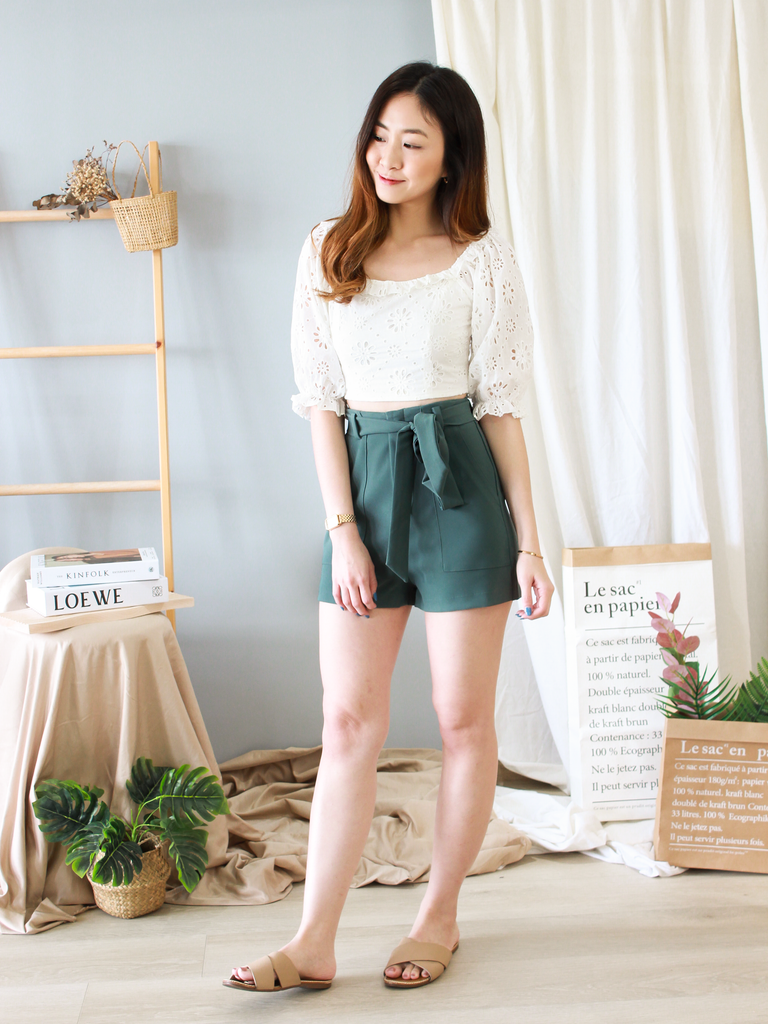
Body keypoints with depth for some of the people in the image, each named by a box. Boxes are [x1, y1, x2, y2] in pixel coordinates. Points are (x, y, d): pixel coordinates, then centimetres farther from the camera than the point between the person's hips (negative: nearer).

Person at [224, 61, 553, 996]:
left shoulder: (481, 260, -1)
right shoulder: (328, 252, 5)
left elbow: (501, 406, 0)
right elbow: (321, 401, 3)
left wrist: (529, 541, -2)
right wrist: (343, 529, -5)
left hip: (459, 486, -2)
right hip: (362, 486, 2)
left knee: (463, 718, 6)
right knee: (348, 723, 3)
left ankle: (439, 916, 22)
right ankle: (314, 944, 6)